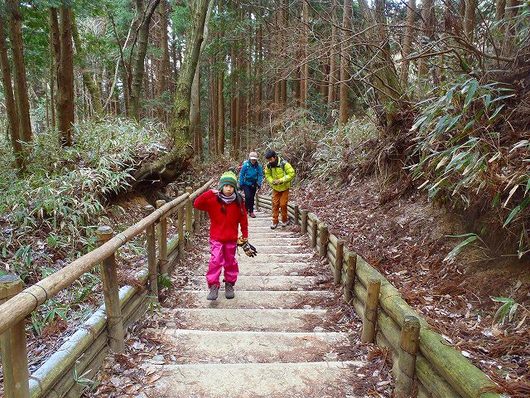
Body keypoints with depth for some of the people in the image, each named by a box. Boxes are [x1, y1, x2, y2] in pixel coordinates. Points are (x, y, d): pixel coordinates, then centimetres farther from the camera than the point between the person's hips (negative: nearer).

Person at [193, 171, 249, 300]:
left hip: (231, 239, 2)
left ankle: (229, 284, 29)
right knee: (215, 261, -10)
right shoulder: (213, 200, -9)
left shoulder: (238, 202, -4)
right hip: (216, 238, -2)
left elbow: (243, 219, 3)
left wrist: (245, 235, 5)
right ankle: (213, 286, 0)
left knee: (230, 262, 14)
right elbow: (197, 204, -19)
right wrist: (210, 193, -26)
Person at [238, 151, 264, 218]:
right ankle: (246, 209, 7)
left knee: (252, 198, 11)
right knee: (248, 196, -14)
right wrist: (241, 184, -6)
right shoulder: (245, 165, -15)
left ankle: (251, 211, 22)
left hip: (253, 184, 3)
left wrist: (259, 184, -10)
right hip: (246, 184, -3)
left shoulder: (258, 166, -9)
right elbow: (241, 174, -7)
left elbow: (260, 175, -2)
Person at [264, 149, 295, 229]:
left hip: (284, 188, -4)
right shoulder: (268, 166, -9)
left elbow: (292, 173, -22)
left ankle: (285, 220, 18)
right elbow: (267, 175, 6)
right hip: (275, 188, 4)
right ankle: (275, 221, 13)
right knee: (275, 204, 3)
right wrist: (272, 181, -15)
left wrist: (281, 180, -28)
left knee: (283, 204, -2)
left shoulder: (284, 164, -23)